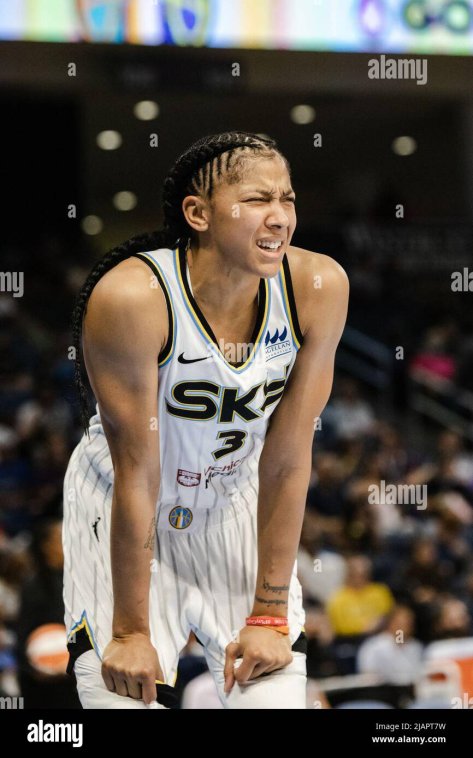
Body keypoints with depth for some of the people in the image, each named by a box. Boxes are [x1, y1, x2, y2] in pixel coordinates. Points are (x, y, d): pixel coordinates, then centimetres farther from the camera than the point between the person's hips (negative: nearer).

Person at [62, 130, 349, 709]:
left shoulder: (317, 287, -20)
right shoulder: (132, 297, -29)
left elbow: (287, 462, -14)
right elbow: (137, 475, -24)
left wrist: (269, 615, -11)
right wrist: (130, 632, -18)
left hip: (234, 504, 3)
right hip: (122, 511, -3)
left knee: (275, 691, -5)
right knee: (126, 693, -12)